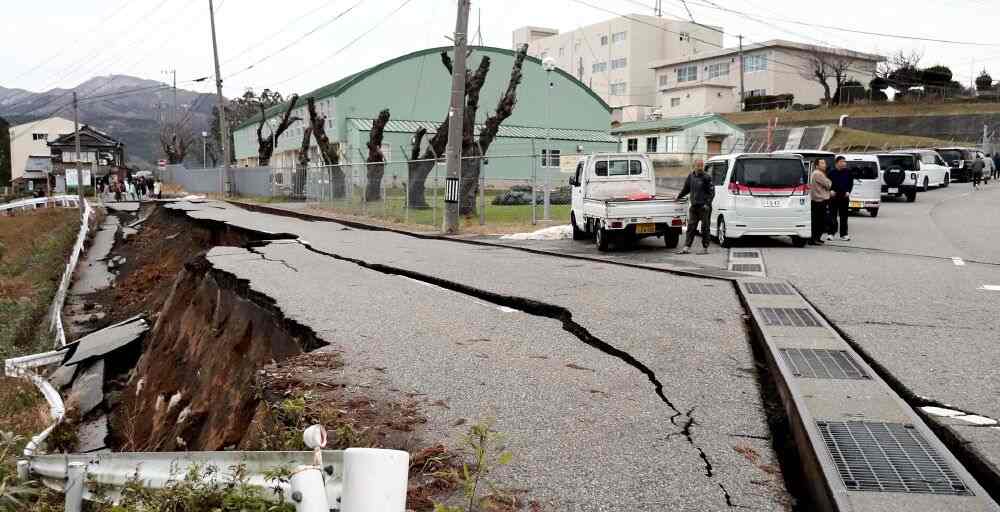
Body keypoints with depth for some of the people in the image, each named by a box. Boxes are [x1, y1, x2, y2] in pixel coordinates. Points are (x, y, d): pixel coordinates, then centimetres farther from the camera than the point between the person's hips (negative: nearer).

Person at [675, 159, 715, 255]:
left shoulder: (707, 178, -7)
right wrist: (679, 197, 28)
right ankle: (687, 247, 7)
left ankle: (705, 248, 8)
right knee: (691, 227, 5)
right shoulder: (691, 176, 10)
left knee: (705, 228, 1)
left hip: (704, 207, -5)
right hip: (694, 206, 5)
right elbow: (686, 188, 25)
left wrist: (707, 203, -17)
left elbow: (712, 192, -8)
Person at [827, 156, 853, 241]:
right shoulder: (832, 172, 1)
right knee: (832, 215, -2)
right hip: (834, 197, -2)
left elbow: (851, 183, 11)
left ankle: (843, 234, 11)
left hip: (844, 197, 2)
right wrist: (831, 191, -8)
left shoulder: (848, 172, 6)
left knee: (844, 216, 6)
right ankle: (830, 233, 4)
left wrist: (848, 192, -1)